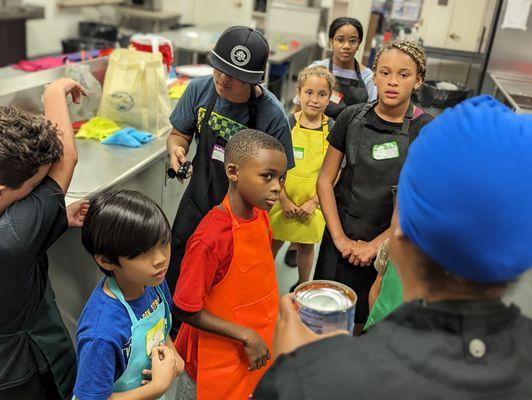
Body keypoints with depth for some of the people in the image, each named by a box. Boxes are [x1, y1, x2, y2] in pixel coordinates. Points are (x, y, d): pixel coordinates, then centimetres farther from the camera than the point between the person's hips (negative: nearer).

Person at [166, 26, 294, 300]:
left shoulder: (272, 116, -22)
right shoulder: (200, 89, -10)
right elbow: (180, 133, 5)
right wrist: (177, 149, -18)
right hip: (195, 205, 4)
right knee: (175, 282, 19)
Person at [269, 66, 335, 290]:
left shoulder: (332, 130, -4)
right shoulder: (287, 124, -6)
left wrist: (313, 202, -9)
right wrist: (284, 200, -9)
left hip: (312, 203, 1)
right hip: (282, 200, 0)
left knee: (306, 245, 16)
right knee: (273, 244, 11)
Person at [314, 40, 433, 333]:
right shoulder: (351, 117, -3)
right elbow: (325, 180, 1)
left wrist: (375, 245, -11)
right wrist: (340, 238, -6)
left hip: (390, 243, -2)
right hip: (341, 237, 2)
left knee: (362, 324, 12)